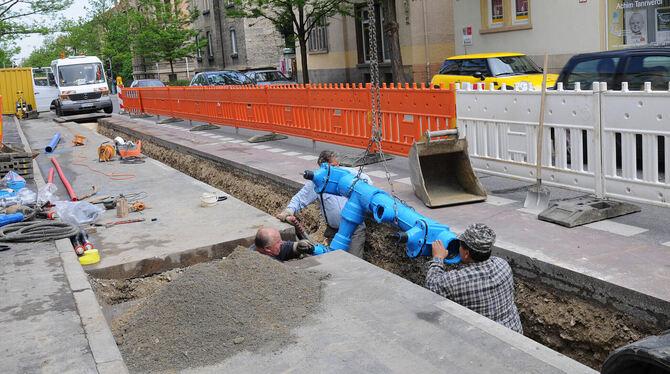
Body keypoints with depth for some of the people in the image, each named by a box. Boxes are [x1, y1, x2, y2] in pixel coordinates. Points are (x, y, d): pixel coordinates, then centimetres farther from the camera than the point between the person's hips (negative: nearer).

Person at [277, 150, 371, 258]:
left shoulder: (349, 172, 2)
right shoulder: (316, 182, -1)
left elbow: (367, 182, 13)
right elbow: (300, 198, 2)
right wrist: (290, 209, -16)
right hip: (334, 231, 1)